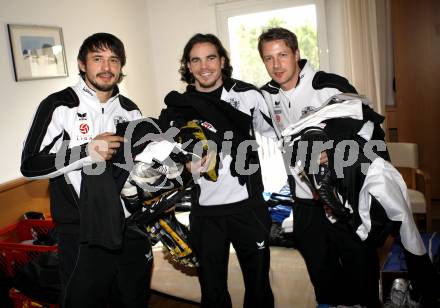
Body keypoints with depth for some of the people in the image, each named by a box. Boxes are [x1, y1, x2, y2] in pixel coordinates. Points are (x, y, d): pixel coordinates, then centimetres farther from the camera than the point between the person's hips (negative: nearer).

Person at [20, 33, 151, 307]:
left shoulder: (130, 110, 10)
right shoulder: (59, 106, -7)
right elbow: (31, 165, -11)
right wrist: (87, 151, -22)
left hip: (132, 229, 5)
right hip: (83, 236, -5)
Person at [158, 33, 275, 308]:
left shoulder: (247, 95, -2)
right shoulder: (179, 107, 2)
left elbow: (274, 136, 8)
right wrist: (187, 164, -8)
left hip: (248, 205, -1)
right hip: (205, 211, 1)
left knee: (258, 283, 14)